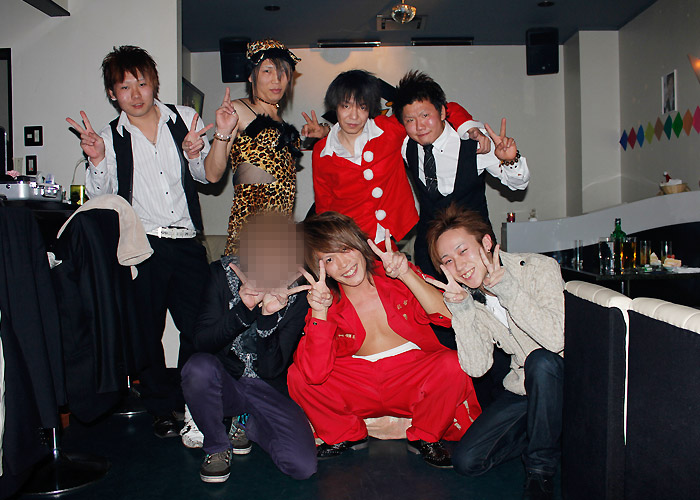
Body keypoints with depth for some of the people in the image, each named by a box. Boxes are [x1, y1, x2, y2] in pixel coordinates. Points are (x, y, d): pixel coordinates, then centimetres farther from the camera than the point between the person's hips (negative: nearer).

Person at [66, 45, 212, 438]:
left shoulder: (185, 118, 7)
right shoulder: (111, 138, 5)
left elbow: (207, 176, 11)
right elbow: (99, 198, 1)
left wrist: (194, 154, -9)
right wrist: (97, 160, -15)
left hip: (187, 244, 1)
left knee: (200, 328, 4)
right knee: (147, 331, 6)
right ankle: (162, 407, 27)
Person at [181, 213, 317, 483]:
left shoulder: (298, 291, -15)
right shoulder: (223, 273, -12)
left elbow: (271, 369, -17)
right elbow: (202, 343, -16)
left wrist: (268, 317, -33)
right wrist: (242, 310, -32)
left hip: (269, 390, 0)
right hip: (225, 383, 0)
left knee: (303, 466, -20)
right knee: (199, 366, -35)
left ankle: (245, 423, 12)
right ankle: (217, 447, -5)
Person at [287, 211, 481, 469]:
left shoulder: (393, 275, -7)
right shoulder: (326, 301, -6)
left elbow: (447, 315, -21)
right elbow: (315, 374, -19)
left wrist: (406, 275, -28)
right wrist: (320, 312, -27)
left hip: (412, 383, -1)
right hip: (359, 389, 1)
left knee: (452, 363, -29)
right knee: (297, 376, -19)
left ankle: (425, 437, 0)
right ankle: (346, 436, 8)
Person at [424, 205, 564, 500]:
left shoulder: (539, 268, -17)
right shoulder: (471, 297, -3)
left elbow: (557, 339, -32)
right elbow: (477, 368, -13)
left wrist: (507, 289, -33)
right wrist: (461, 309, -22)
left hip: (564, 382, -4)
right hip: (523, 390, 4)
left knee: (540, 360, -37)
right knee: (467, 461, -9)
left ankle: (541, 467, -15)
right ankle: (550, 436, 12)